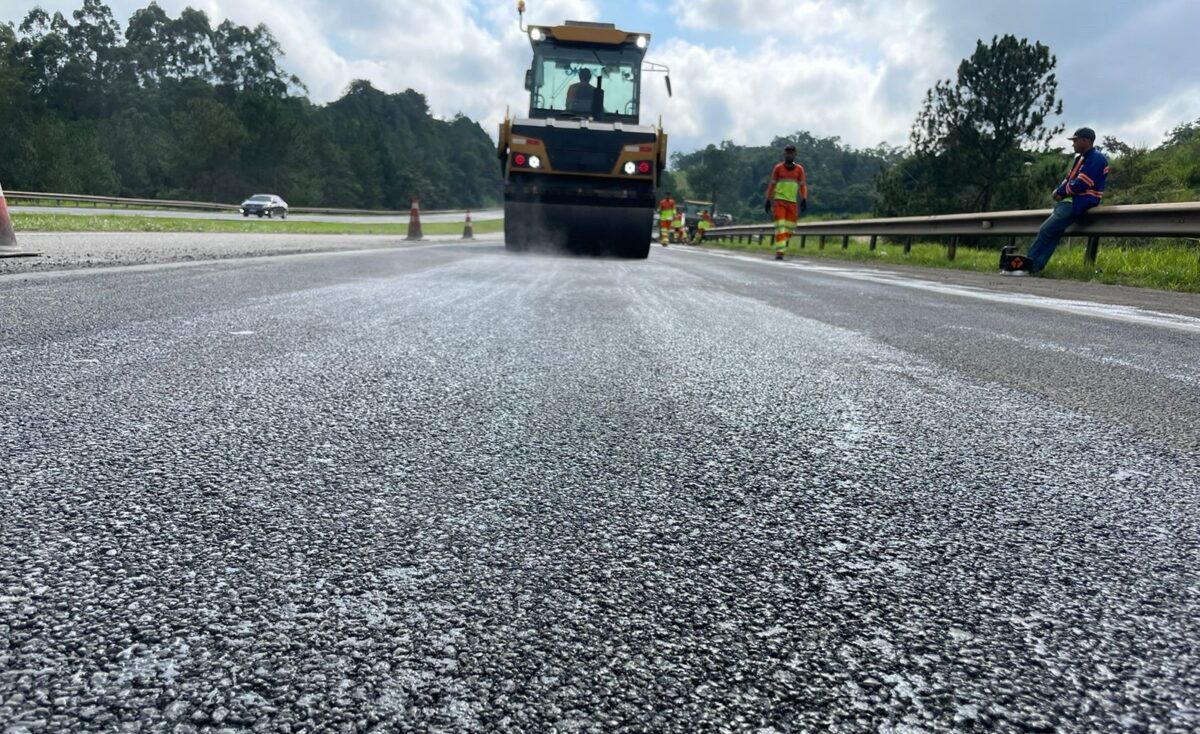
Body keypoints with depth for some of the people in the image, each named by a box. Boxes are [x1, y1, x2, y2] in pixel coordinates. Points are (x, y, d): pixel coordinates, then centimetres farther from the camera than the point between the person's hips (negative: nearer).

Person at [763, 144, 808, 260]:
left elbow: (803, 185, 8)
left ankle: (782, 246, 21)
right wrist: (768, 200, 5)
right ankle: (779, 252, -14)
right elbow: (772, 185, 8)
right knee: (780, 226, -12)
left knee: (790, 227, 0)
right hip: (779, 200, -2)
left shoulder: (799, 169, 7)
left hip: (792, 202, 2)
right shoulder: (778, 168, 3)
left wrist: (804, 199, -5)